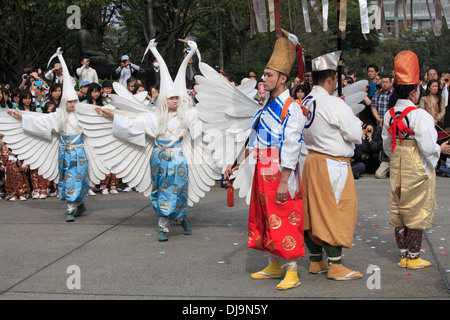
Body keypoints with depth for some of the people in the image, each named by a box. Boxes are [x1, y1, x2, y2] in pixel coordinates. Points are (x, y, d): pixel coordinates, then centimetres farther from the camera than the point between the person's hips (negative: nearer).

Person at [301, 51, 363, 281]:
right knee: (336, 211, -1)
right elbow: (355, 135, -14)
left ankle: (316, 262, 21)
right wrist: (356, 122, 8)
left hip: (311, 160, 8)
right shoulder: (335, 105, -17)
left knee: (314, 211, 12)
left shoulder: (305, 103, 7)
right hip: (333, 164, -8)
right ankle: (335, 266, 3)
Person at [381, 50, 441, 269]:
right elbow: (428, 147, -20)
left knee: (398, 209, 13)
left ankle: (403, 255, 21)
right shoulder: (420, 115, -19)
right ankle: (413, 257, 9)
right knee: (417, 210, 3)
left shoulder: (389, 115, 2)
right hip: (418, 169, -6)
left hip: (397, 168, 7)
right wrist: (438, 152, 1)